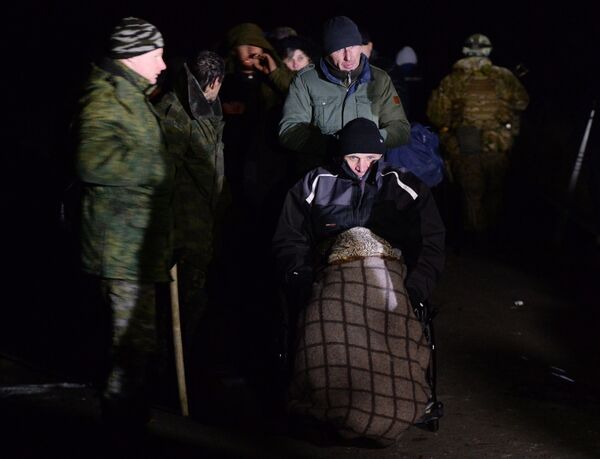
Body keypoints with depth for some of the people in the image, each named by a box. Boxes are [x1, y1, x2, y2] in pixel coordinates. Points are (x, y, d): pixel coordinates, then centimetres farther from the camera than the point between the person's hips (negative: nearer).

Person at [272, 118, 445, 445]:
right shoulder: (314, 186, 20)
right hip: (329, 280, 0)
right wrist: (304, 283, -4)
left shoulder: (404, 188, 20)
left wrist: (413, 290, -4)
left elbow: (432, 244, 13)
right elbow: (288, 243, 15)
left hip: (391, 280, 0)